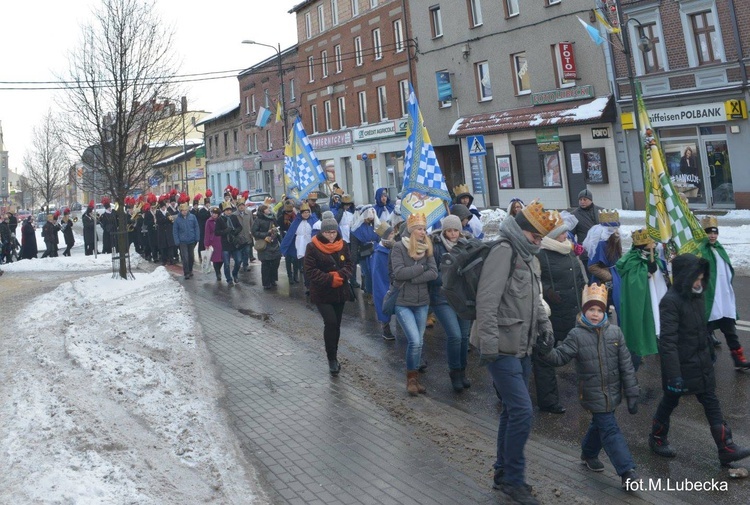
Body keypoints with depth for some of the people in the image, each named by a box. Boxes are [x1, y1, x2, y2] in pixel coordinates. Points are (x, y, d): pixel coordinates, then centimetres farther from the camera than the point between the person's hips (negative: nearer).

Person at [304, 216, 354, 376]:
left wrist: (339, 275, -19)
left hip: (340, 292, 4)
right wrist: (330, 279, -22)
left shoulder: (342, 245, 1)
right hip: (322, 293, -4)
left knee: (336, 325, 11)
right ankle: (332, 358, -4)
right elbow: (310, 271, -14)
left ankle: (333, 356, 27)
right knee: (331, 323, -17)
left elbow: (348, 265, 2)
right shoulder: (312, 247, -11)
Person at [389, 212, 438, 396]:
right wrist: (421, 267, -12)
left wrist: (411, 279, -16)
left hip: (422, 303, 4)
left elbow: (434, 273, -7)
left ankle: (415, 377, 25)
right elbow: (398, 272, -19)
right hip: (403, 303, -4)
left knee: (418, 342, 10)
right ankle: (411, 378, 8)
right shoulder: (399, 247, -8)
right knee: (415, 341, -12)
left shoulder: (427, 248, 4)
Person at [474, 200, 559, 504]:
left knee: (513, 411, 15)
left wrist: (544, 323, 18)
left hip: (521, 348, 10)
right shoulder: (504, 252, -15)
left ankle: (503, 474, 28)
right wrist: (488, 343, -27)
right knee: (522, 412, -10)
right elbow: (487, 300, -24)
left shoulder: (526, 256, 16)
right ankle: (513, 480, 5)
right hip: (502, 350, -10)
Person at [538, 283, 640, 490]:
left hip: (612, 392, 4)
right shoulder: (577, 335, -9)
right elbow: (560, 357, -12)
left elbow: (626, 365, 0)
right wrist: (546, 352, -35)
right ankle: (627, 472, -5)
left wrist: (632, 394, -1)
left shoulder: (615, 333, -2)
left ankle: (589, 454, 45)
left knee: (599, 423, 21)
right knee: (610, 429, -6)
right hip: (592, 394, -4)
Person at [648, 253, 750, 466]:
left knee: (712, 403, 9)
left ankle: (726, 449, 15)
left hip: (701, 365, 7)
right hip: (680, 367, -7)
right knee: (670, 402, 12)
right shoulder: (670, 301, -23)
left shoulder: (697, 296, 2)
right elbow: (667, 342, -25)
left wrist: (710, 352, 20)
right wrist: (674, 375, -26)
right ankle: (657, 439, 33)